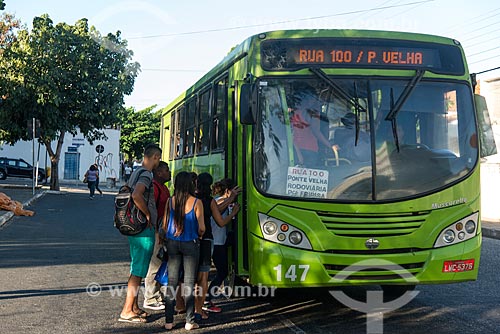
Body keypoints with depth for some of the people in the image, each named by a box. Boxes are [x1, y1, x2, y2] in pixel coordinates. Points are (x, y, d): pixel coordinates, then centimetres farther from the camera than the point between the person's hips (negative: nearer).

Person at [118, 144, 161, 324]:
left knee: (137, 269, 17)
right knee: (138, 271, -5)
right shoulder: (146, 174, -17)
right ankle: (127, 311, -2)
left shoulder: (136, 172, 14)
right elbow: (136, 195, -33)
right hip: (144, 229, -10)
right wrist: (147, 214, -20)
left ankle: (134, 307, 25)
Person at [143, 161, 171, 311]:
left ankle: (157, 296, 25)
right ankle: (150, 299, 3)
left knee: (160, 265, 16)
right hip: (156, 232, -11)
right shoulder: (154, 187, -15)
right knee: (154, 265, -4)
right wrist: (157, 233, -23)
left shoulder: (163, 187, 18)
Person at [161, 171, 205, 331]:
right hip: (190, 244, -2)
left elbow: (164, 225, 3)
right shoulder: (196, 202, -10)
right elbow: (201, 228, -7)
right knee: (189, 283, 4)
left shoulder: (170, 201, -2)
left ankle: (169, 320, 9)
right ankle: (189, 321, 6)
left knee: (171, 282, 8)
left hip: (172, 244, 3)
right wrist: (199, 235, 15)